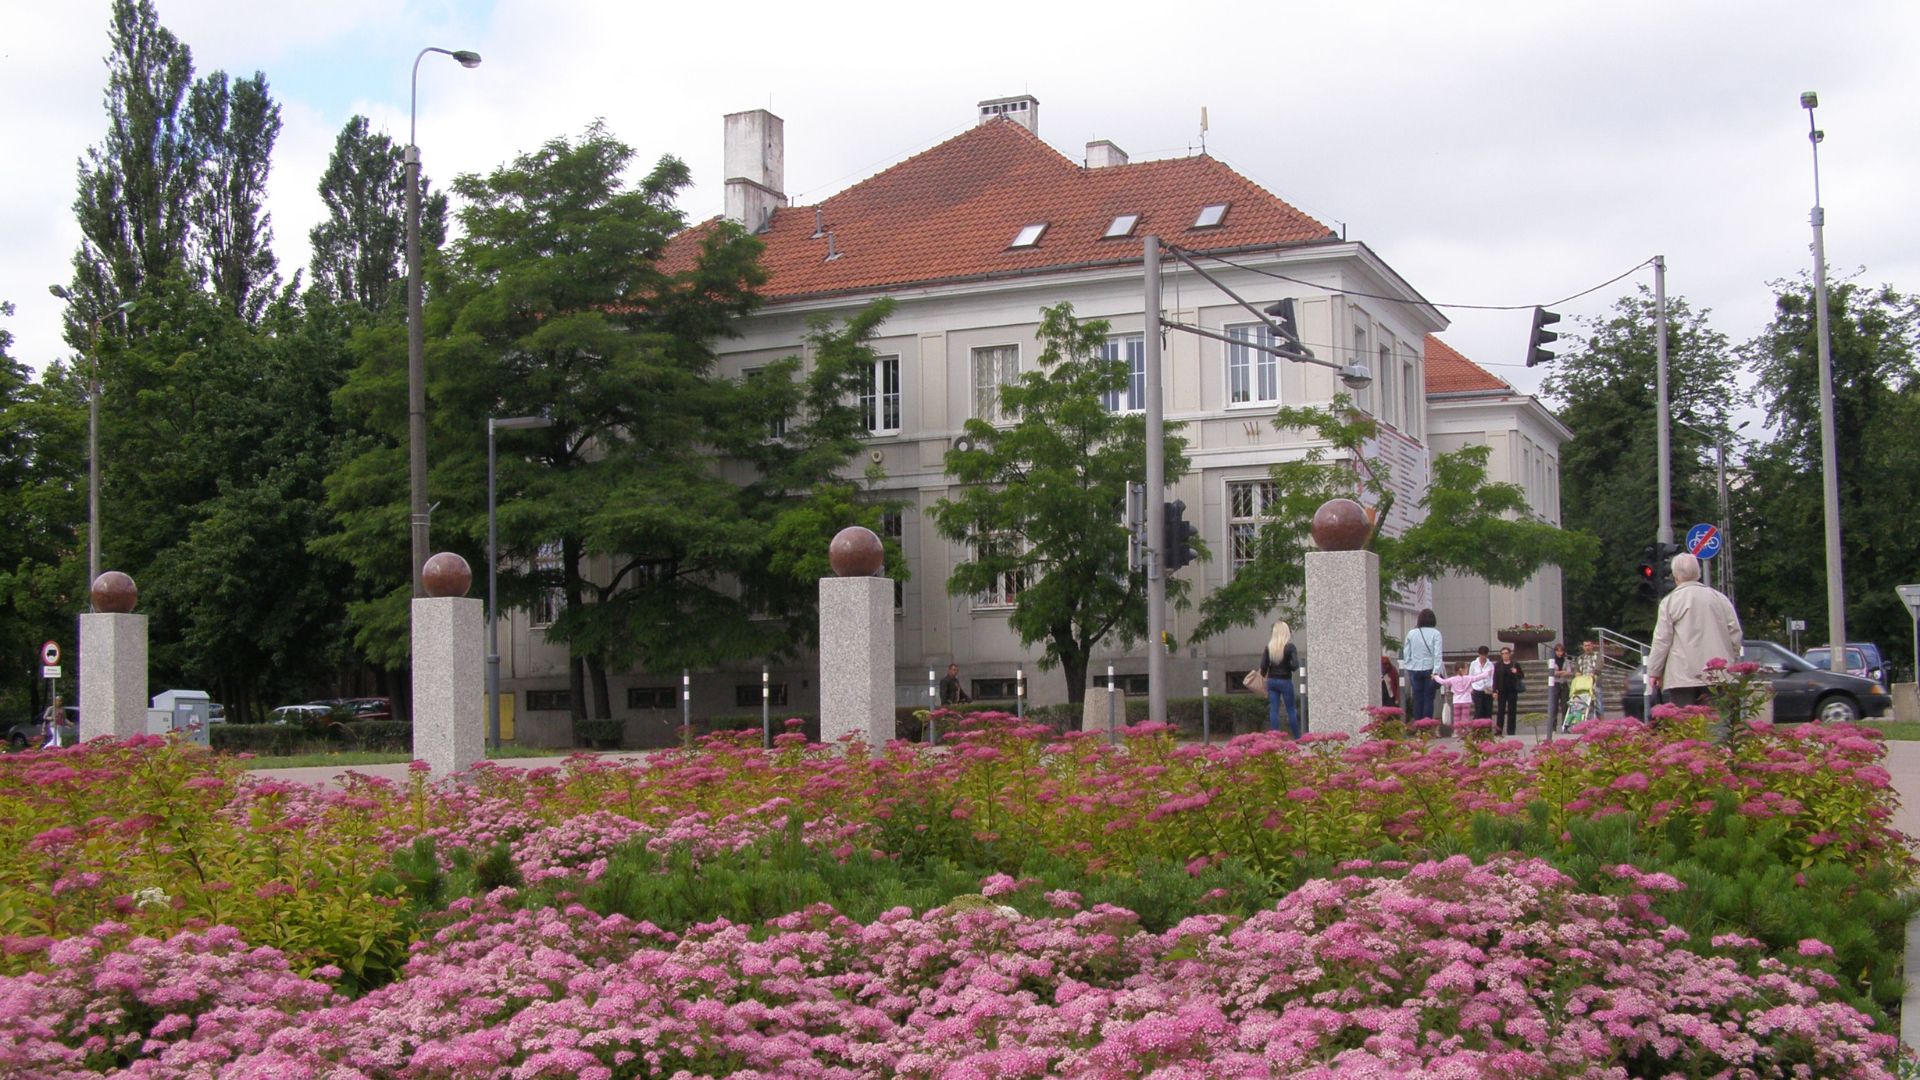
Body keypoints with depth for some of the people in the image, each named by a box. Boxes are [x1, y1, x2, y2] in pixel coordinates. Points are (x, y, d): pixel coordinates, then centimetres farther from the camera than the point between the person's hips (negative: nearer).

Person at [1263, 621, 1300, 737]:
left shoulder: (1269, 647, 0)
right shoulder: (1289, 647, -10)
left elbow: (1263, 666, -2)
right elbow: (1295, 665, -18)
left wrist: (1264, 676, 15)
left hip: (1271, 680, 3)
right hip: (1285, 681, -3)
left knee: (1273, 710, 5)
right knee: (1291, 710, 5)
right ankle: (1297, 737, 8)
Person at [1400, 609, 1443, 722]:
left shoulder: (1411, 634, 4)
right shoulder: (1435, 633, -4)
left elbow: (1406, 653, 6)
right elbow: (1437, 654, -10)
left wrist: (1407, 670, 13)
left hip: (1414, 670, 2)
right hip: (1429, 669, -2)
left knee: (1417, 698, 7)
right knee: (1428, 698, 2)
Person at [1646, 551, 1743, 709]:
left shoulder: (1670, 601, -3)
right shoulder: (1720, 598, 10)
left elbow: (1661, 641, -4)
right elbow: (1735, 635, 11)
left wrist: (1654, 672, 3)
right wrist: (1731, 664, 22)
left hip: (1683, 677, -4)